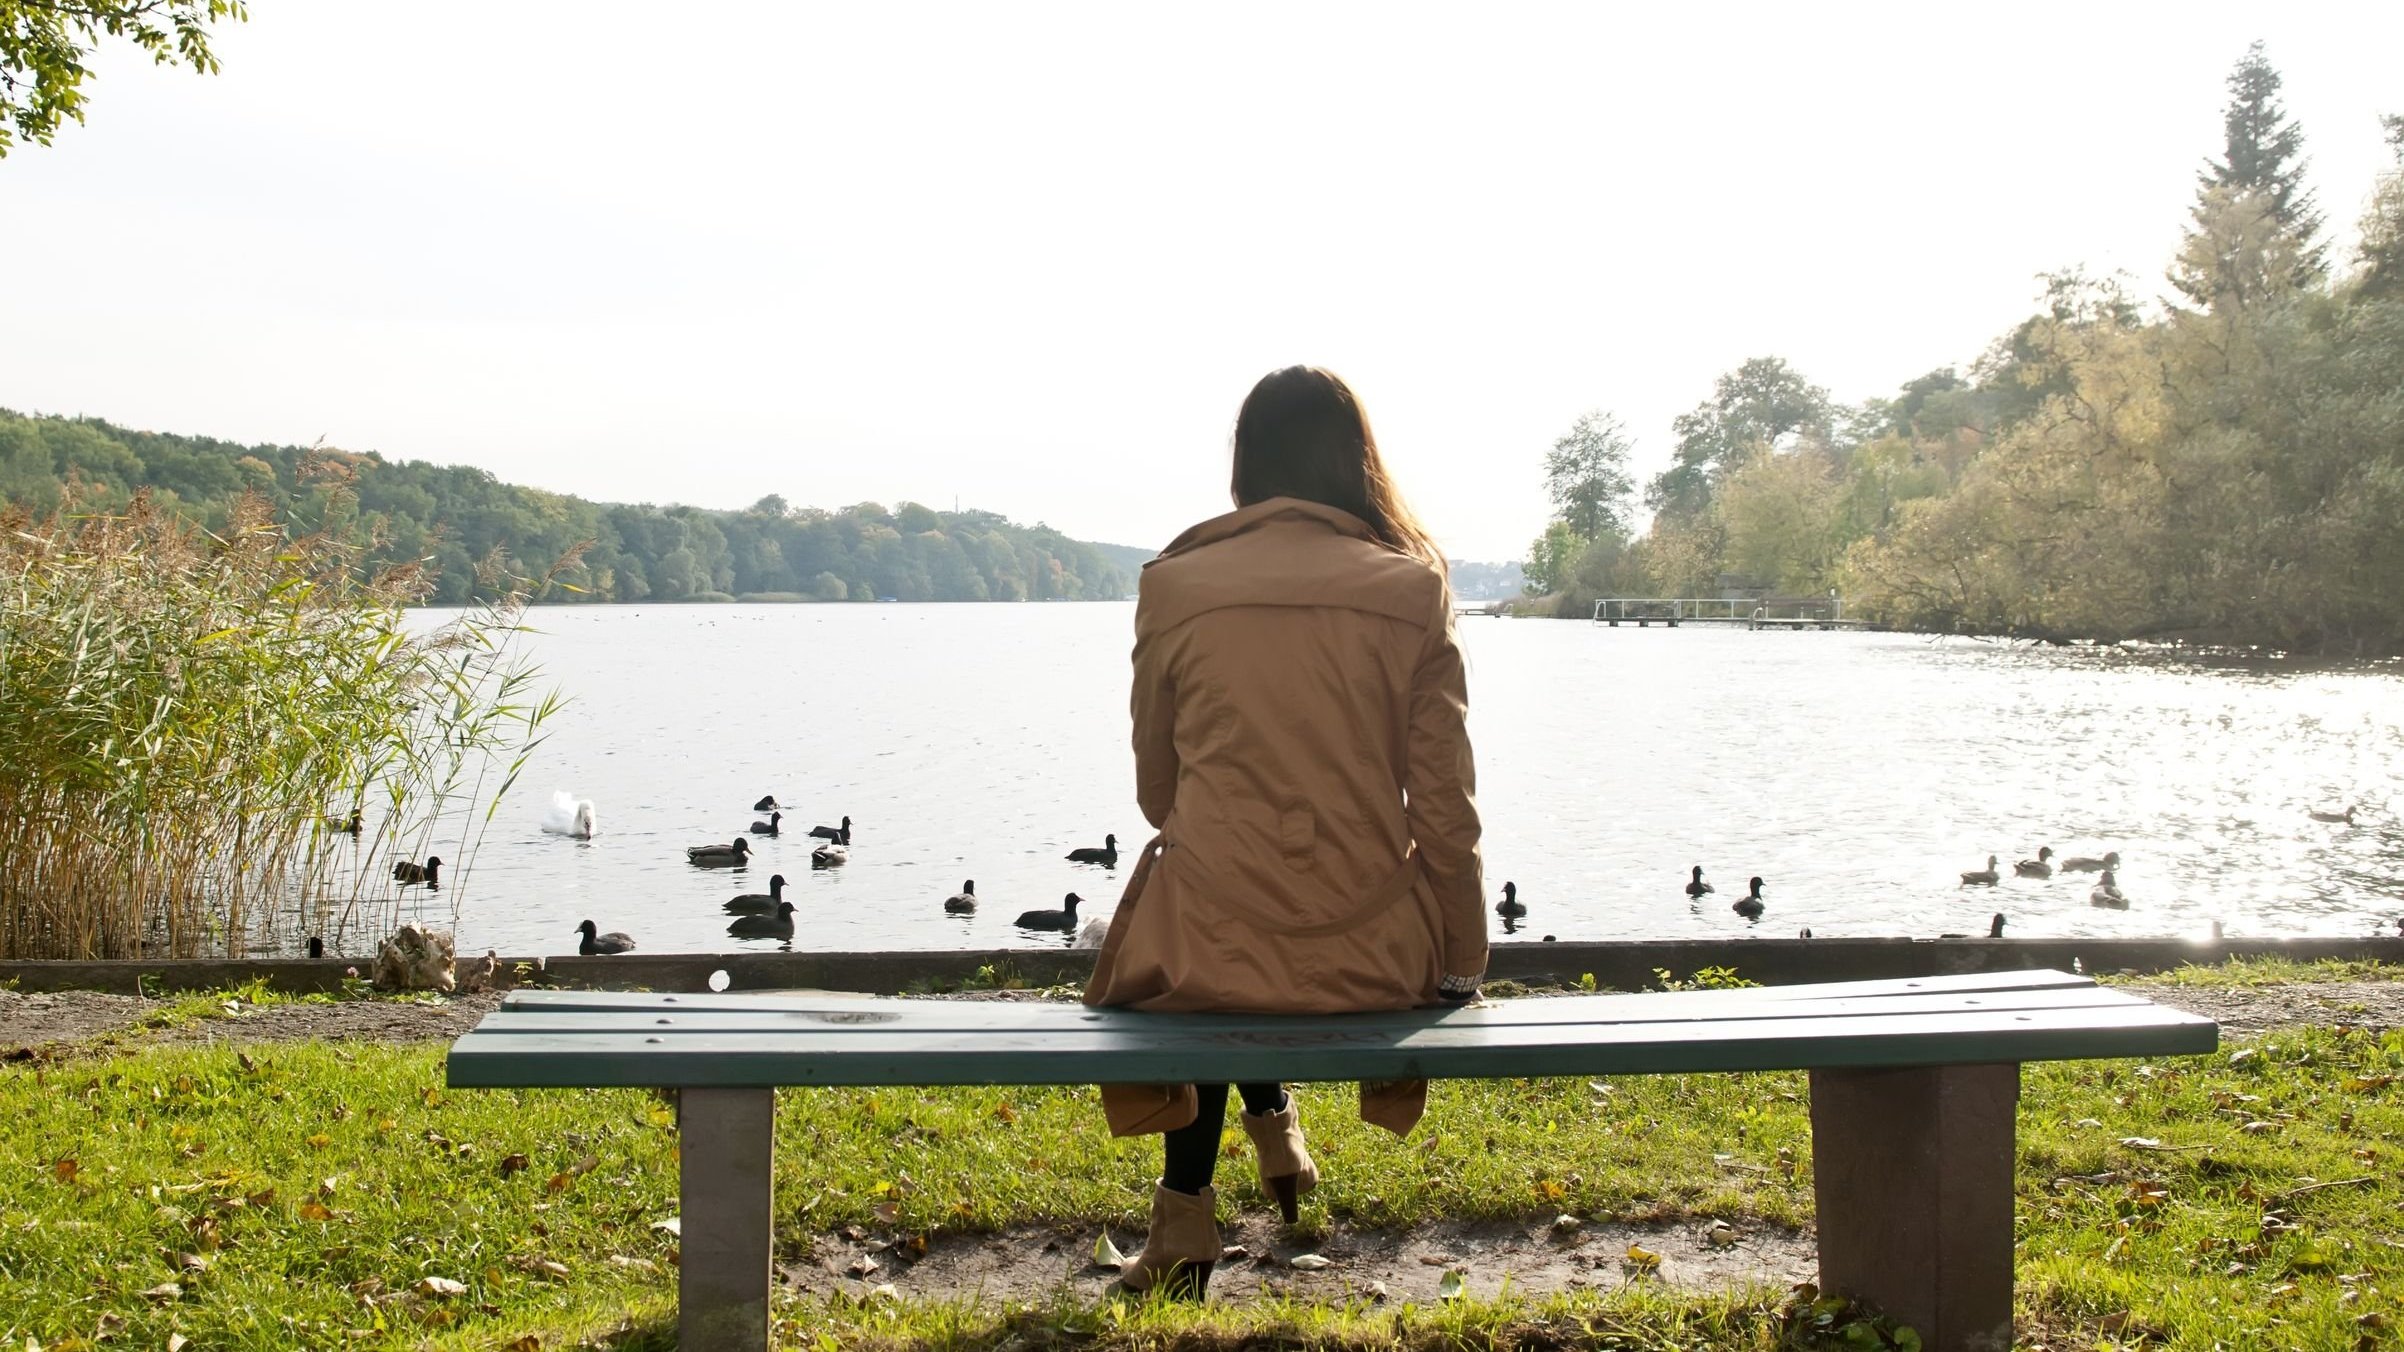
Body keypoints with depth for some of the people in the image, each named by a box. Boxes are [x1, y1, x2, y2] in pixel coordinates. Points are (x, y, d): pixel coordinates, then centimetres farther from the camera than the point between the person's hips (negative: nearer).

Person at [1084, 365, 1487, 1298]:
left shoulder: (1175, 586, -1)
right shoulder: (1412, 590, -4)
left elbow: (1157, 790, 9)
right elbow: (1445, 808, -3)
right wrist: (1463, 965, 11)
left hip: (1209, 956, 0)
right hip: (1369, 958, 0)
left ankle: (1188, 1213, 40)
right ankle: (1272, 1127, 45)